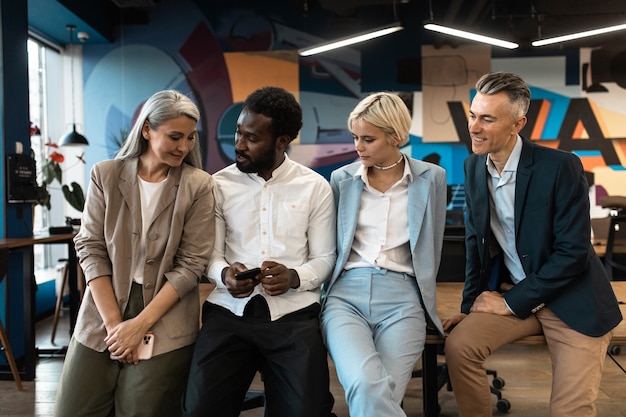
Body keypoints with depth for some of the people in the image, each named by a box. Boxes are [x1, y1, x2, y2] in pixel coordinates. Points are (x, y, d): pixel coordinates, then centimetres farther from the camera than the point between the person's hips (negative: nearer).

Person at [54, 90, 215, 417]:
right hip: (102, 321, 2)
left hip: (164, 329, -2)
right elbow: (90, 248, -2)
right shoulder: (105, 175, 2)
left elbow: (191, 264, -7)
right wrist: (114, 322, -9)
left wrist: (140, 324, -11)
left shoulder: (198, 186, -3)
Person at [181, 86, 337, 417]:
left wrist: (294, 277, -15)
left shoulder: (316, 187, 5)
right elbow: (211, 254, 7)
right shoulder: (219, 184, 7)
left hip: (293, 312, 0)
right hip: (229, 309, 1)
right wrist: (224, 274, -16)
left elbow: (325, 258, 5)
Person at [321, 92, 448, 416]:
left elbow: (432, 250, 13)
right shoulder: (342, 178, 9)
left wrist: (422, 298, 11)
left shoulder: (431, 178, 6)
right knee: (365, 387, -29)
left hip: (401, 296, 0)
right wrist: (327, 287, 10)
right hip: (346, 293, 1)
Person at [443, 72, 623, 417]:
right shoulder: (473, 167, 1)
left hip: (571, 299, -4)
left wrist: (511, 302, -14)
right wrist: (471, 306, 2)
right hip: (507, 294, 4)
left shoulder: (561, 167, -16)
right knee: (458, 345, -19)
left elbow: (573, 252, -18)